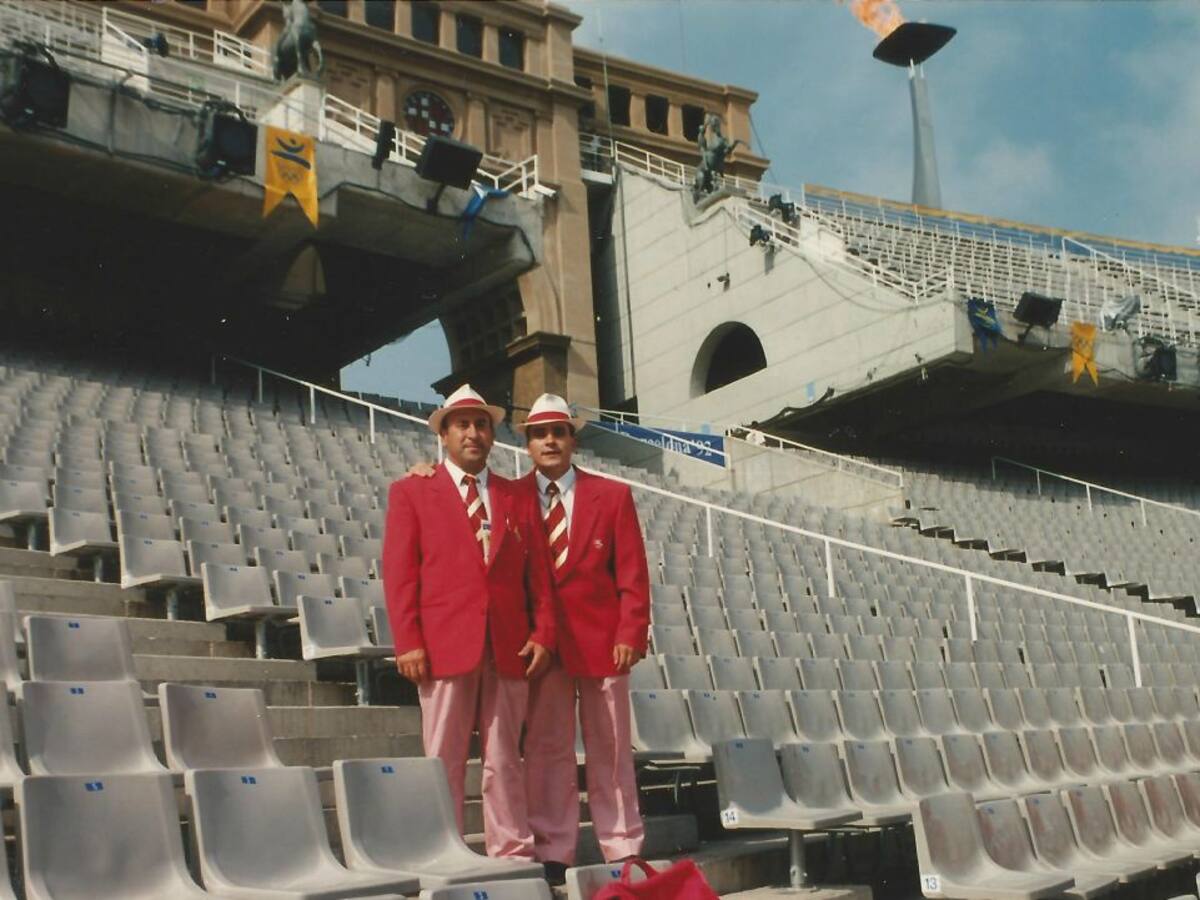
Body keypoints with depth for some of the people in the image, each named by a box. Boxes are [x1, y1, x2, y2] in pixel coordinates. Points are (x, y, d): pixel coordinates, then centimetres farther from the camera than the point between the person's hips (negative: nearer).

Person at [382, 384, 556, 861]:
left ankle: (512, 856, 12)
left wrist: (543, 634, 0)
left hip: (509, 649, 3)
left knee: (505, 763, 7)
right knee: (444, 763, 2)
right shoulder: (411, 492, 7)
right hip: (445, 644, -2)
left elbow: (539, 574, 12)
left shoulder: (519, 498, 15)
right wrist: (408, 643, -9)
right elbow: (399, 572, 0)